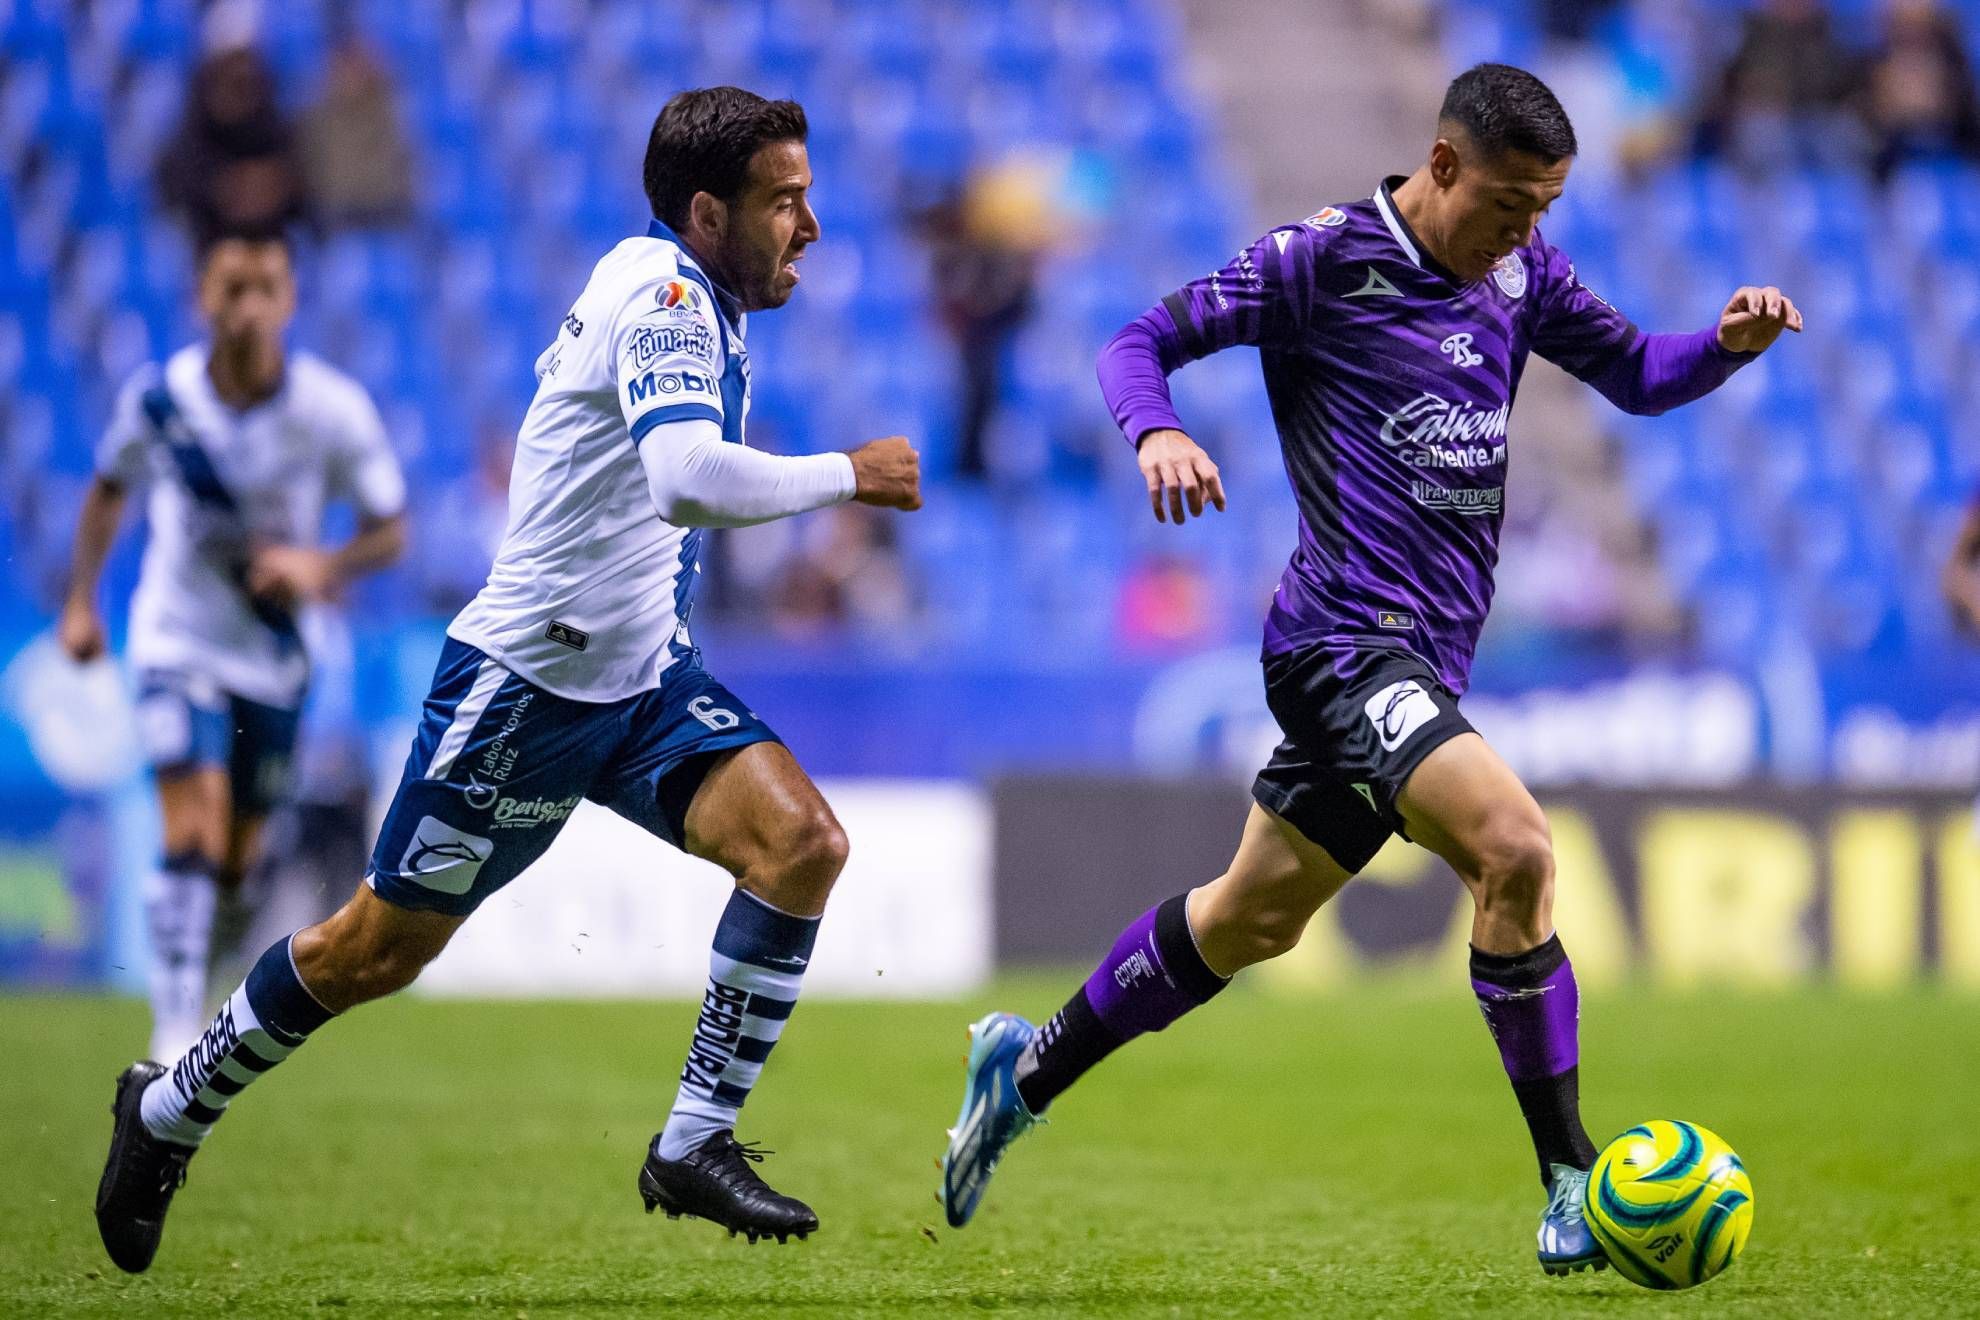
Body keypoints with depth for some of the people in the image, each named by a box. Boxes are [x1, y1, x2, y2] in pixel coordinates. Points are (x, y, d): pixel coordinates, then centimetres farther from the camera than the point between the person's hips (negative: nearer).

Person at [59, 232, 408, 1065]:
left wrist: (322, 566, -26)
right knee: (193, 832, -20)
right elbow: (109, 488, 8)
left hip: (274, 652, 2)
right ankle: (176, 1034, -21)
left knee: (235, 860, 12)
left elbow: (390, 530, -7)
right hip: (179, 640, -2)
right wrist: (81, 600, 6)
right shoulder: (159, 398, -13)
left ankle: (188, 984, 41)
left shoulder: (333, 410, -16)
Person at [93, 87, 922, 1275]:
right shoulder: (663, 294, -20)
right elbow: (690, 479, -37)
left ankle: (694, 1146, -8)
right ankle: (169, 1111, 28)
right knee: (377, 952, 5)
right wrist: (847, 476, -26)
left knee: (802, 841, -15)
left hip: (642, 676, 8)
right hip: (526, 683, -8)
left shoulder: (687, 296, 9)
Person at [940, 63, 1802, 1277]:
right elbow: (1143, 342, -5)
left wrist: (1729, 343, -4)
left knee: (1252, 920, 19)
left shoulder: (1519, 270, 10)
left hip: (1423, 661, 8)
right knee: (1515, 848, -26)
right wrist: (1157, 432, -27)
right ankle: (1572, 1194, -20)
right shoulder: (1323, 261, -8)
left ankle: (1031, 1070, 38)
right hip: (1346, 639, -8)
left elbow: (1636, 375, 17)